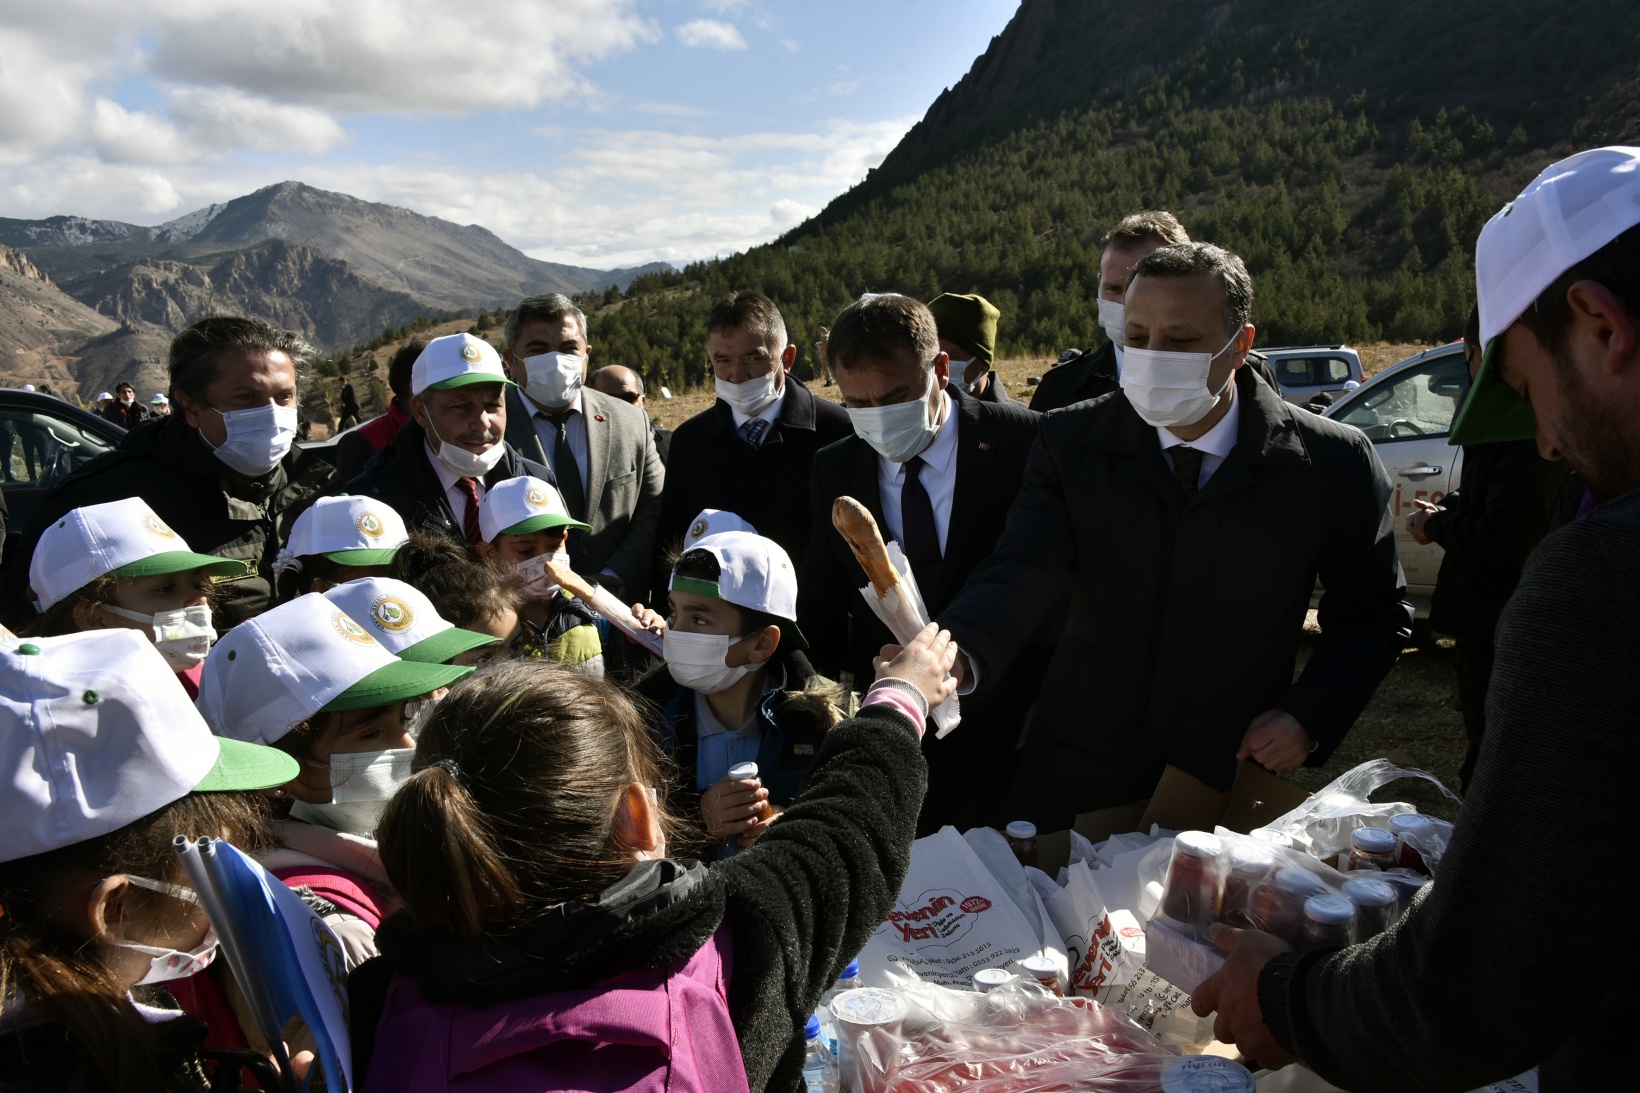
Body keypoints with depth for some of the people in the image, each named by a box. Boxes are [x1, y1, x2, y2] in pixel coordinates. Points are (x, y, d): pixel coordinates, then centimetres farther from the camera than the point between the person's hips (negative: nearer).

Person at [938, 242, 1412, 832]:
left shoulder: (1333, 463, -8)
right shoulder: (1072, 441, -7)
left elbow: (1376, 614, 3)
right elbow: (1022, 571, -21)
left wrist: (1310, 717, -12)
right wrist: (954, 656, -41)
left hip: (1231, 784, -1)